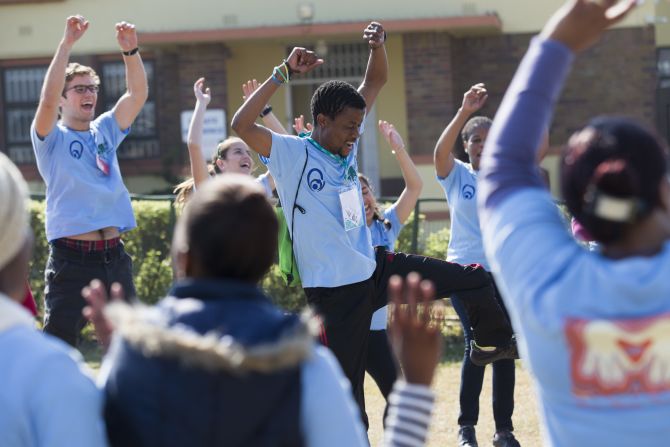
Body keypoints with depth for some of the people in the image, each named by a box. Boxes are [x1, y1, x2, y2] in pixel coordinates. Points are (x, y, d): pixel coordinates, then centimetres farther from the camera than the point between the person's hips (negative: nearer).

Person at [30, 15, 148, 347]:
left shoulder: (105, 131, 14)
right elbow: (48, 99, -19)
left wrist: (130, 51, -10)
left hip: (114, 257, 5)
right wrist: (67, 44, -22)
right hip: (71, 259, -5)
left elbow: (138, 94, 4)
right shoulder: (51, 138, 0)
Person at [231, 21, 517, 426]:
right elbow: (242, 125, -32)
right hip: (334, 289, -7)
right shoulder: (291, 154, -15)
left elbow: (376, 82, 9)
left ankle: (497, 342, 34)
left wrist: (378, 45, -12)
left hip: (375, 268, 7)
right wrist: (284, 73, -34)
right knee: (346, 388, -1)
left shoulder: (347, 144, 4)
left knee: (474, 277, 8)